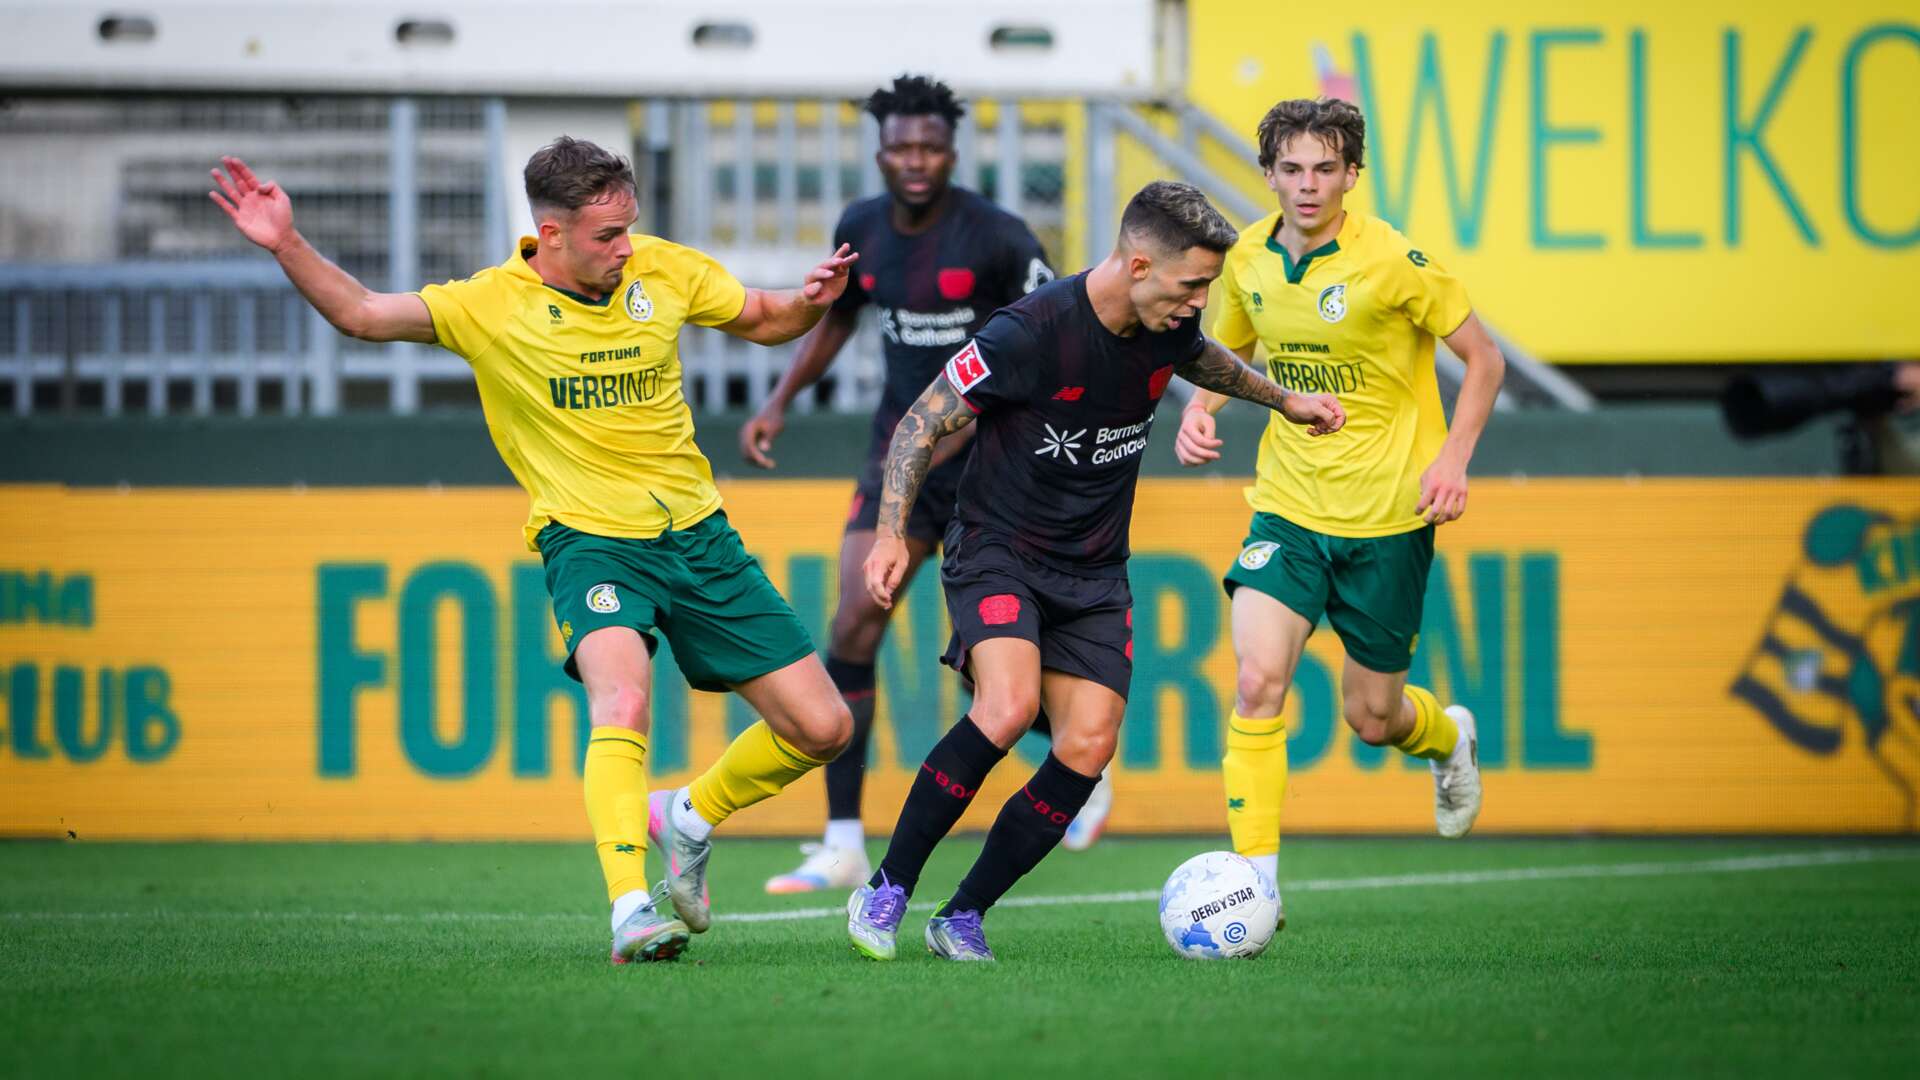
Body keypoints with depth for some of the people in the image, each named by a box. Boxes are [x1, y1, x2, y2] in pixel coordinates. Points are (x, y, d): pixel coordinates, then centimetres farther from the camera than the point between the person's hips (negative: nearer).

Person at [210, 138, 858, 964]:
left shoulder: (662, 269, 0)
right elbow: (363, 314, -13)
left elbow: (766, 321, 15)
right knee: (622, 696, -34)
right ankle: (631, 909, -39)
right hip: (590, 538, -4)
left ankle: (690, 818, 27)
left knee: (821, 727, 2)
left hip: (698, 531, 5)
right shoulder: (491, 306, -9)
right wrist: (287, 246, -27)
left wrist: (813, 300, -6)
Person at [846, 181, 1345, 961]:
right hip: (997, 547, -6)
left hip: (1093, 571, 6)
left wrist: (1285, 401, 30)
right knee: (1009, 706, -29)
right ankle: (886, 894, -14)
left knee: (1088, 748, -8)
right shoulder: (1032, 331, -22)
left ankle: (962, 918, 4)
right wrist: (892, 532, -22)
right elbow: (923, 422, -14)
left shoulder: (1169, 327, -3)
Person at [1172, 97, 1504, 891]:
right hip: (1289, 508, 3)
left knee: (1371, 718, 8)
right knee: (1257, 680, -19)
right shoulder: (1249, 259, -2)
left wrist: (1453, 457, -18)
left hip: (1388, 516, -3)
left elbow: (1484, 359, -5)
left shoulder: (1393, 261, -15)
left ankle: (1449, 738, 45)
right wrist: (1199, 410, -3)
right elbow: (1229, 350, 18)